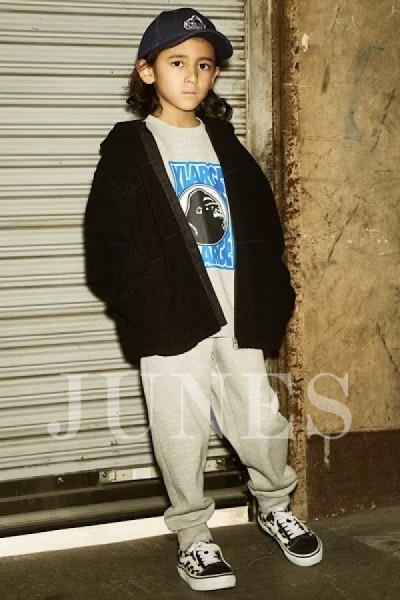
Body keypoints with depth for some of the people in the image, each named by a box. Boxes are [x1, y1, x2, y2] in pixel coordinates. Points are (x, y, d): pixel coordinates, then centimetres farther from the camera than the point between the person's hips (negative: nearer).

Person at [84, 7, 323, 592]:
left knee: (262, 424, 4)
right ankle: (193, 537, 20)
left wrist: (272, 300, 5)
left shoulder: (226, 145, 15)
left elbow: (263, 228, 14)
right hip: (171, 318, -3)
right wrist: (141, 306, -12)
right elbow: (107, 243, -3)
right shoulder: (128, 149, 2)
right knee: (181, 434, 2)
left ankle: (275, 506, 31)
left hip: (237, 314, 3)